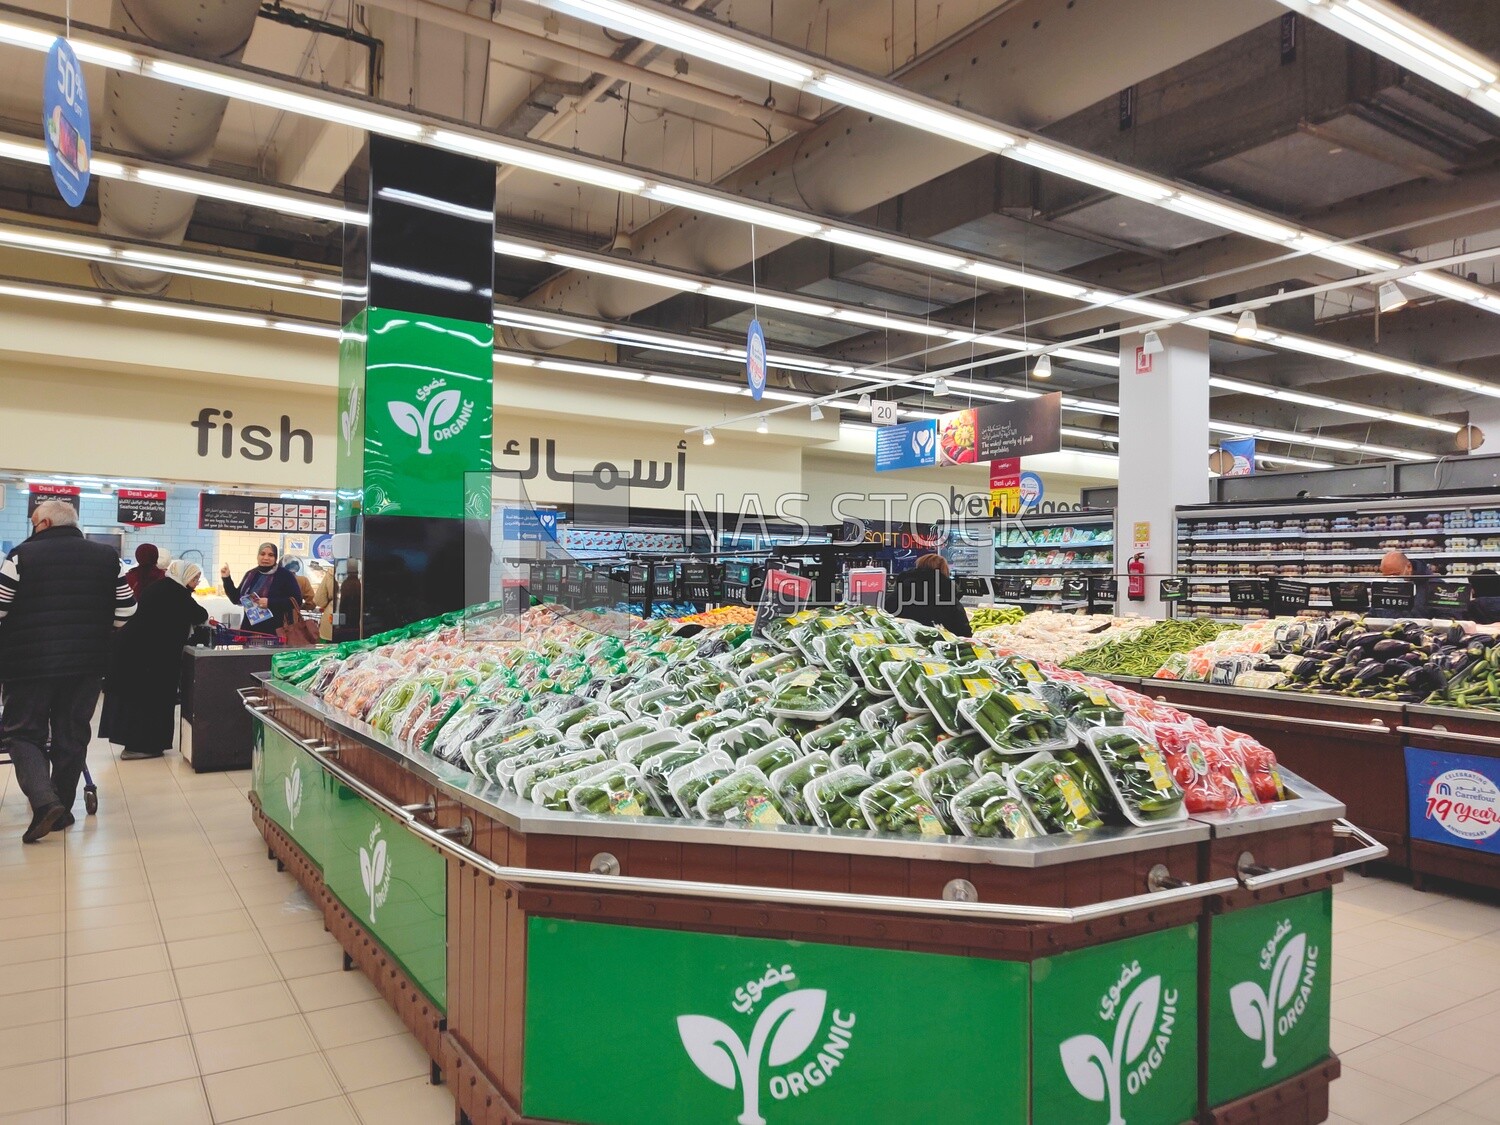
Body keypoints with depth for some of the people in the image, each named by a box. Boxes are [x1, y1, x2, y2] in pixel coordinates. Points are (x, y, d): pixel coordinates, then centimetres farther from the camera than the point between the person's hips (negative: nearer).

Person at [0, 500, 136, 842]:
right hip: (88, 664, 4)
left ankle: (44, 802, -10)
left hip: (31, 662, -3)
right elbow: (125, 611, 5)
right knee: (71, 736, 12)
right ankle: (62, 810, 19)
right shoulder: (107, 558, 4)